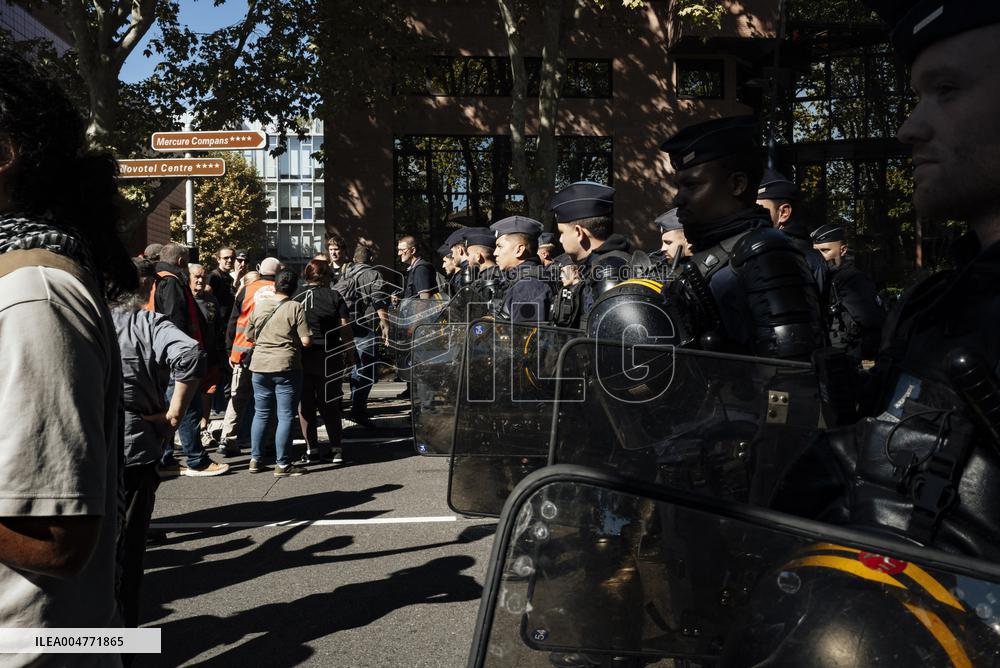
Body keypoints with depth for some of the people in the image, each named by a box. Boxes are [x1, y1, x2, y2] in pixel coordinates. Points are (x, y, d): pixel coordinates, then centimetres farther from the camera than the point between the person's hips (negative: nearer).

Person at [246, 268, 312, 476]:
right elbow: (306, 341, -12)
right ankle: (282, 464, 4)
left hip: (260, 366, 5)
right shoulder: (296, 308, -9)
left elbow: (249, 336, 13)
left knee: (261, 414, 15)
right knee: (285, 416, 1)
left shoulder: (260, 306, 4)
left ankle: (255, 460, 20)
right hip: (286, 367, -5)